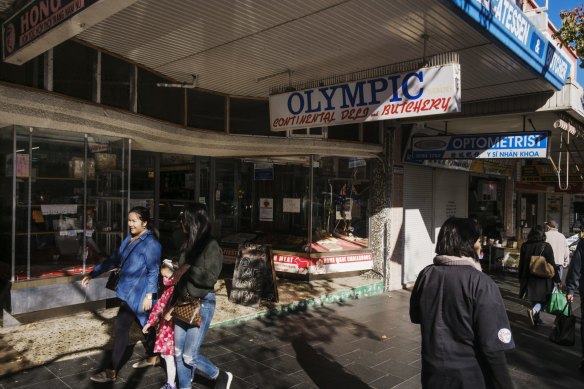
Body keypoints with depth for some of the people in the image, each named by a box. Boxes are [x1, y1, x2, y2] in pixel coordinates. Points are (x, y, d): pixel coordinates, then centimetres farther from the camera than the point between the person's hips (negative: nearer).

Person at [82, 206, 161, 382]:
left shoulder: (151, 243, -16)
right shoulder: (129, 239, 10)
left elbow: (154, 271, -18)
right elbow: (114, 260, 18)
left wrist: (149, 295, -22)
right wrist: (93, 274, 16)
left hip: (138, 294, -8)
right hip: (129, 292, 8)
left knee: (121, 328, -1)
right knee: (144, 325, 19)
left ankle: (111, 371, 13)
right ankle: (152, 357, 36)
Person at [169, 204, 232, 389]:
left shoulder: (210, 245, -15)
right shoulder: (187, 245, 7)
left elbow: (210, 278, -20)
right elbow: (180, 277, 14)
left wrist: (189, 268, -17)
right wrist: (173, 303, 14)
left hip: (202, 304, -7)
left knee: (190, 356, -1)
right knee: (178, 353, 12)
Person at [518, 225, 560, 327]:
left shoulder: (525, 246, -1)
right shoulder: (546, 246, -10)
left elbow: (521, 263, 6)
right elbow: (551, 264, -8)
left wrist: (521, 278, 16)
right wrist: (557, 279, 1)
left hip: (529, 278, 3)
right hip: (542, 279, -3)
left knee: (534, 298, 17)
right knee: (543, 299, 7)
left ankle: (536, 319, 24)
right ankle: (534, 311, -19)